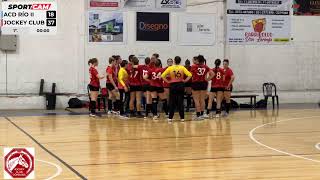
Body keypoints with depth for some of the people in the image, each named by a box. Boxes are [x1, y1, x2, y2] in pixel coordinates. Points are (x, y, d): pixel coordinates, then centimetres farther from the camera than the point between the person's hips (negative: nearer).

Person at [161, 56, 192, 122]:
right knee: (180, 102, 5)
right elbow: (190, 75, -11)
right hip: (181, 85, 0)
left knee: (172, 102, 6)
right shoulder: (182, 68, -3)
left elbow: (162, 76, -6)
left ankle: (170, 118, 4)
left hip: (173, 85, 0)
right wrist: (185, 80, -2)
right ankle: (182, 117, 4)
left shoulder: (170, 68, -2)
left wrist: (167, 81, -1)